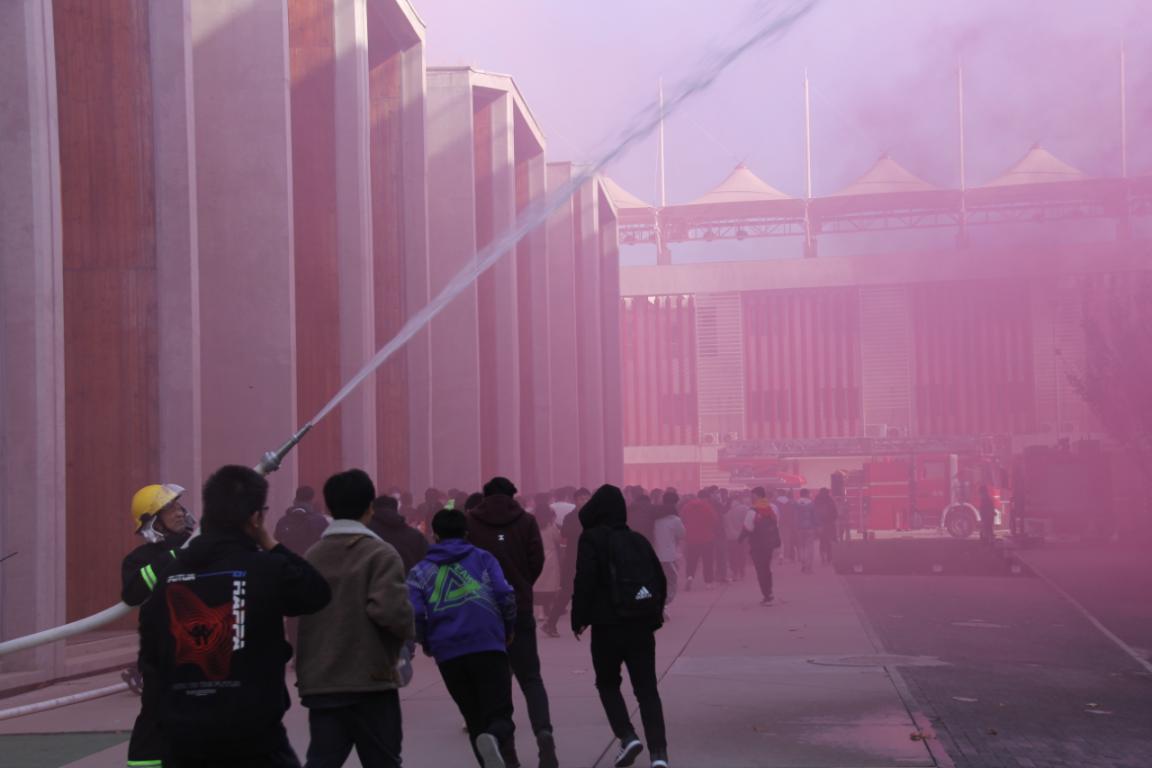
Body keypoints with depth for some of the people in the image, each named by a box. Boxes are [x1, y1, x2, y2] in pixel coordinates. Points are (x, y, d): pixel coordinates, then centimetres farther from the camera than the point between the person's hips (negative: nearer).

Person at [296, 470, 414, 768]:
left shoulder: (311, 556, 11)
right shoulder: (380, 554, -9)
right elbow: (390, 609, -22)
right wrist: (408, 631, -3)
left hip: (320, 681, 5)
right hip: (370, 680, -5)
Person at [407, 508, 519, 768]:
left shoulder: (421, 570, 13)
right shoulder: (483, 558, 11)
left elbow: (414, 613, -1)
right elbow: (505, 594, -2)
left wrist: (426, 642, 16)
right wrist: (508, 628, 14)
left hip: (448, 653, 2)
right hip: (488, 646, -1)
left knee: (474, 716, 15)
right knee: (499, 712, -1)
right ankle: (496, 738, -33)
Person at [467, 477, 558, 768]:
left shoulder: (470, 523, 0)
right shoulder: (526, 521, 2)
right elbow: (537, 561, -2)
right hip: (519, 608, 0)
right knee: (530, 677, 6)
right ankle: (543, 731, -16)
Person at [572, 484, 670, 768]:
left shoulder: (592, 539, -4)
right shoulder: (638, 540, 12)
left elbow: (585, 581, -13)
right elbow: (660, 580, 12)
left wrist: (579, 618, -4)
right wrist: (654, 616, 20)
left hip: (608, 624, -4)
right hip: (642, 624, 4)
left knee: (607, 683, 15)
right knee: (647, 689, 5)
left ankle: (627, 736, -2)